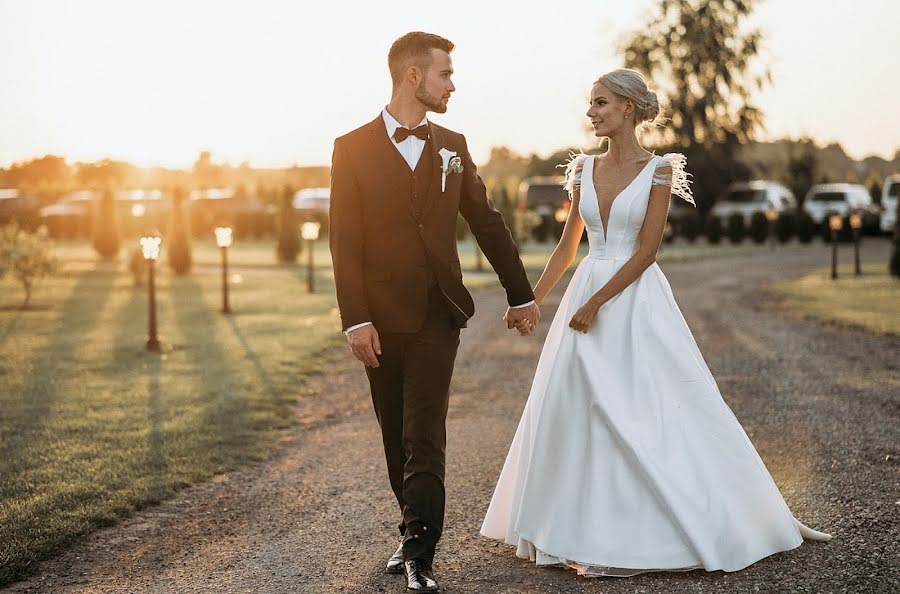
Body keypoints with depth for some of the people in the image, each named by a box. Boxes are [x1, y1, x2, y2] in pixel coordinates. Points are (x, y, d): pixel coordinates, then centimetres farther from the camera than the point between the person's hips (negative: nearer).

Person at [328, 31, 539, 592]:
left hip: (439, 314, 1)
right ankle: (414, 532, 27)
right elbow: (345, 242, -6)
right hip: (383, 317, 0)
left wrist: (521, 294, 18)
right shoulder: (353, 149, -2)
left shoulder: (452, 146, 8)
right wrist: (356, 320, -12)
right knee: (396, 435, 11)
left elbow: (488, 222, 15)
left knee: (424, 436, -7)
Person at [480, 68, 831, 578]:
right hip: (585, 295, 6)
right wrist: (531, 301, 10)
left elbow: (646, 250, -11)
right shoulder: (585, 168, 9)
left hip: (637, 301, -5)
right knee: (574, 410, 4)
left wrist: (597, 302, -15)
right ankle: (589, 531, 15)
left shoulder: (659, 169, -6)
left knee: (648, 412, -5)